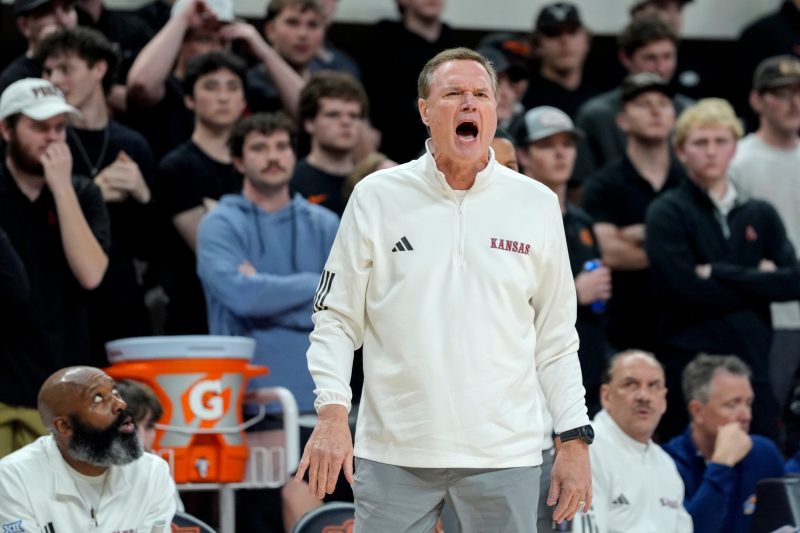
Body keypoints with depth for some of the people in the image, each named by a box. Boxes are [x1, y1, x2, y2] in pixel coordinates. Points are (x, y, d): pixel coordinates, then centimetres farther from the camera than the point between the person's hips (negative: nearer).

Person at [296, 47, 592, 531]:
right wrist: (333, 413, -8)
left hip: (505, 454, 1)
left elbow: (556, 337, 10)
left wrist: (576, 440, 4)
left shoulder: (536, 205, 6)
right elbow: (337, 318, 5)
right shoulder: (377, 197, 3)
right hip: (393, 451, -1)